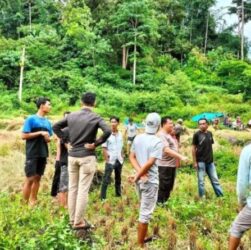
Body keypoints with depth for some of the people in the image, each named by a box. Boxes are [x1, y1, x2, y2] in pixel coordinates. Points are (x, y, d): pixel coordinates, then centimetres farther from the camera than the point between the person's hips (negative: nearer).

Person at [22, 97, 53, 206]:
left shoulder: (47, 122, 12)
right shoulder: (31, 119, -6)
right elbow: (23, 136, -11)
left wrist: (48, 138, -4)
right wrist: (40, 133, -15)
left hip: (43, 154, 6)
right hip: (32, 154, -6)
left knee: (37, 178, 11)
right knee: (30, 179, -4)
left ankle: (33, 201, 20)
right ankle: (25, 203, 6)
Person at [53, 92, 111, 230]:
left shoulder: (71, 116, 6)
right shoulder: (96, 118, -8)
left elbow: (55, 126, 12)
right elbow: (108, 131, -23)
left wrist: (66, 140, 9)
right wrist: (96, 144, -12)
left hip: (72, 155, 5)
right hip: (87, 156, -5)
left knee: (72, 188, 13)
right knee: (83, 189, 1)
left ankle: (72, 219, 23)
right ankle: (78, 222, 7)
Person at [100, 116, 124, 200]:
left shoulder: (120, 134, 5)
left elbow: (121, 148, 12)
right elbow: (104, 148, -9)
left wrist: (122, 158, 6)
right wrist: (107, 160, -12)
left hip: (119, 161, 5)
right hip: (110, 161, -5)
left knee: (118, 179, 16)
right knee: (106, 180, -2)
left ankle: (118, 195, 29)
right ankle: (103, 198, 4)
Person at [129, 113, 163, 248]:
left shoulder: (137, 138, 4)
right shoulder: (157, 142, -15)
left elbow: (132, 157, 1)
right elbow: (150, 163, -21)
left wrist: (139, 172, -8)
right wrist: (138, 176, -14)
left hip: (140, 179, 7)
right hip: (150, 180, -7)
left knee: (144, 209, 23)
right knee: (145, 212, 3)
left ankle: (143, 237, 38)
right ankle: (140, 244, 12)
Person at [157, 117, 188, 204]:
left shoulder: (169, 134, 14)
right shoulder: (161, 135, -17)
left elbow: (175, 146, 25)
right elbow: (167, 150, -27)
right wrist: (181, 156, -29)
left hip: (172, 165, 10)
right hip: (164, 166, -10)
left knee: (169, 187, 17)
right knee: (163, 187, -2)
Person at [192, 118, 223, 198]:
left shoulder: (210, 134, 6)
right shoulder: (197, 134, -8)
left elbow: (210, 146, 14)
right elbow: (193, 148, -6)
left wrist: (212, 158, 12)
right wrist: (195, 162, -9)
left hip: (210, 161, 5)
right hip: (200, 161, -4)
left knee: (215, 180, 12)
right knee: (201, 181, 4)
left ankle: (221, 196, 21)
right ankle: (202, 197, 16)